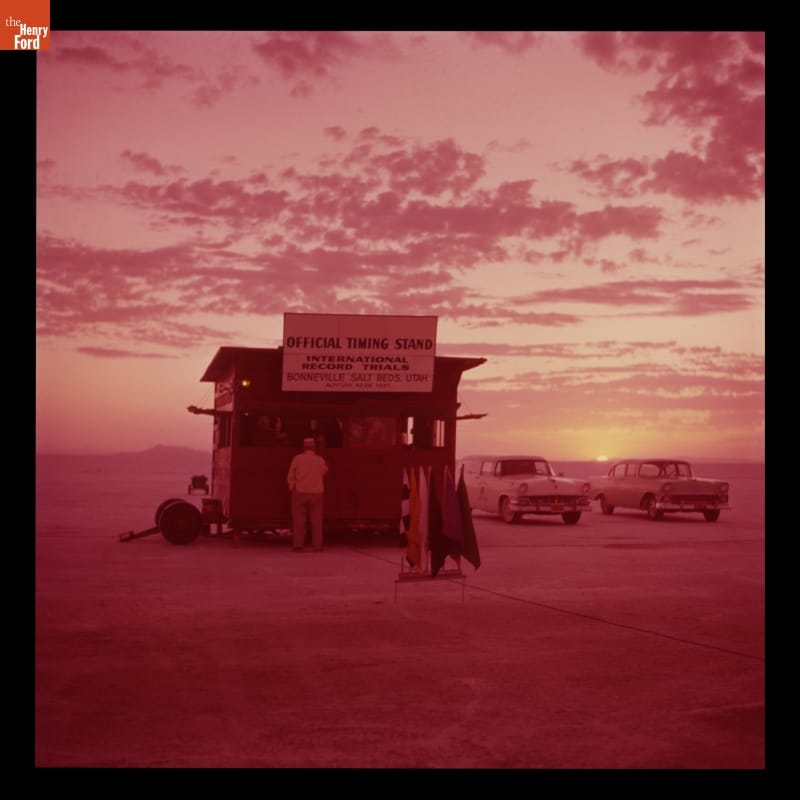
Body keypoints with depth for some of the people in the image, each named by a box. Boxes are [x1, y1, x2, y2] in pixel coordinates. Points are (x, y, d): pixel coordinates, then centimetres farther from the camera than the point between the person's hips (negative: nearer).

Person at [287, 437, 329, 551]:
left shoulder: (297, 459, -6)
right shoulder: (320, 460, 0)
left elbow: (290, 477, -2)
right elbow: (324, 471, 21)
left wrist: (292, 488, 14)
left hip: (300, 492, -1)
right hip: (316, 493, 1)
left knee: (299, 519, 3)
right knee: (316, 520, 4)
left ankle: (297, 544, -2)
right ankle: (317, 545, -1)